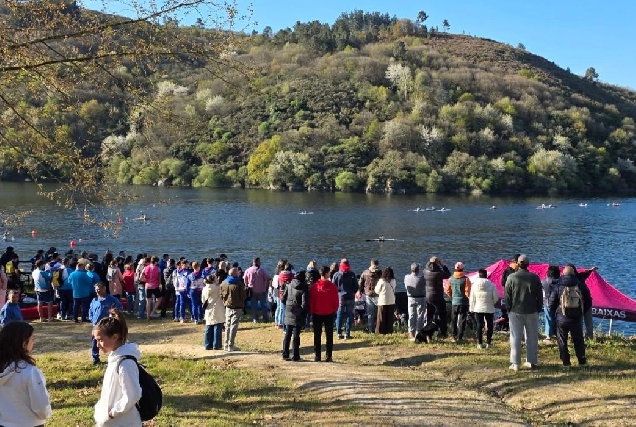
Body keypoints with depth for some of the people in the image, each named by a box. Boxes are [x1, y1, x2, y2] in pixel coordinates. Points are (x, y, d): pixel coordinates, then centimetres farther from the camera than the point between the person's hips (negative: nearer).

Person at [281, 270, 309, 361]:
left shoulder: (289, 286, 2)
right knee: (296, 336, 1)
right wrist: (304, 314, -2)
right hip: (298, 316, -4)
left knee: (287, 335, 13)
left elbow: (283, 299, 5)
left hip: (288, 315, 4)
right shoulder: (303, 289, -12)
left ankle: (285, 354, 15)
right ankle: (296, 356, 4)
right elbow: (305, 304, -15)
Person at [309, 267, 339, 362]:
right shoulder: (332, 286, -11)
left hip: (317, 314, 1)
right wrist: (334, 310, 10)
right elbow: (336, 301, -6)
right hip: (329, 314, -1)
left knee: (317, 335, 9)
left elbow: (311, 300, -3)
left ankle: (317, 356, 10)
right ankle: (328, 356, 6)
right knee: (329, 335, 8)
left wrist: (311, 311, 10)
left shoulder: (314, 286, -9)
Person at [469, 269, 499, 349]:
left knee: (479, 325, 6)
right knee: (489, 325, 9)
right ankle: (488, 343, 10)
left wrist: (472, 308, 9)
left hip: (478, 308, 1)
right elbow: (496, 297, -6)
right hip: (489, 309, -1)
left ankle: (480, 343, 6)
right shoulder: (491, 285, -9)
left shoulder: (474, 285, -2)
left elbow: (472, 298, 1)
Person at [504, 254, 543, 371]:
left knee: (515, 337, 3)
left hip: (515, 311, -1)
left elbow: (507, 295, -2)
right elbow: (539, 295, 2)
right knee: (532, 337, 11)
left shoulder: (511, 277, -6)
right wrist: (539, 309, 11)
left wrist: (509, 309, 7)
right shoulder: (534, 278, -3)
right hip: (531, 311, 1)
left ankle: (515, 363, 2)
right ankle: (531, 362, 15)